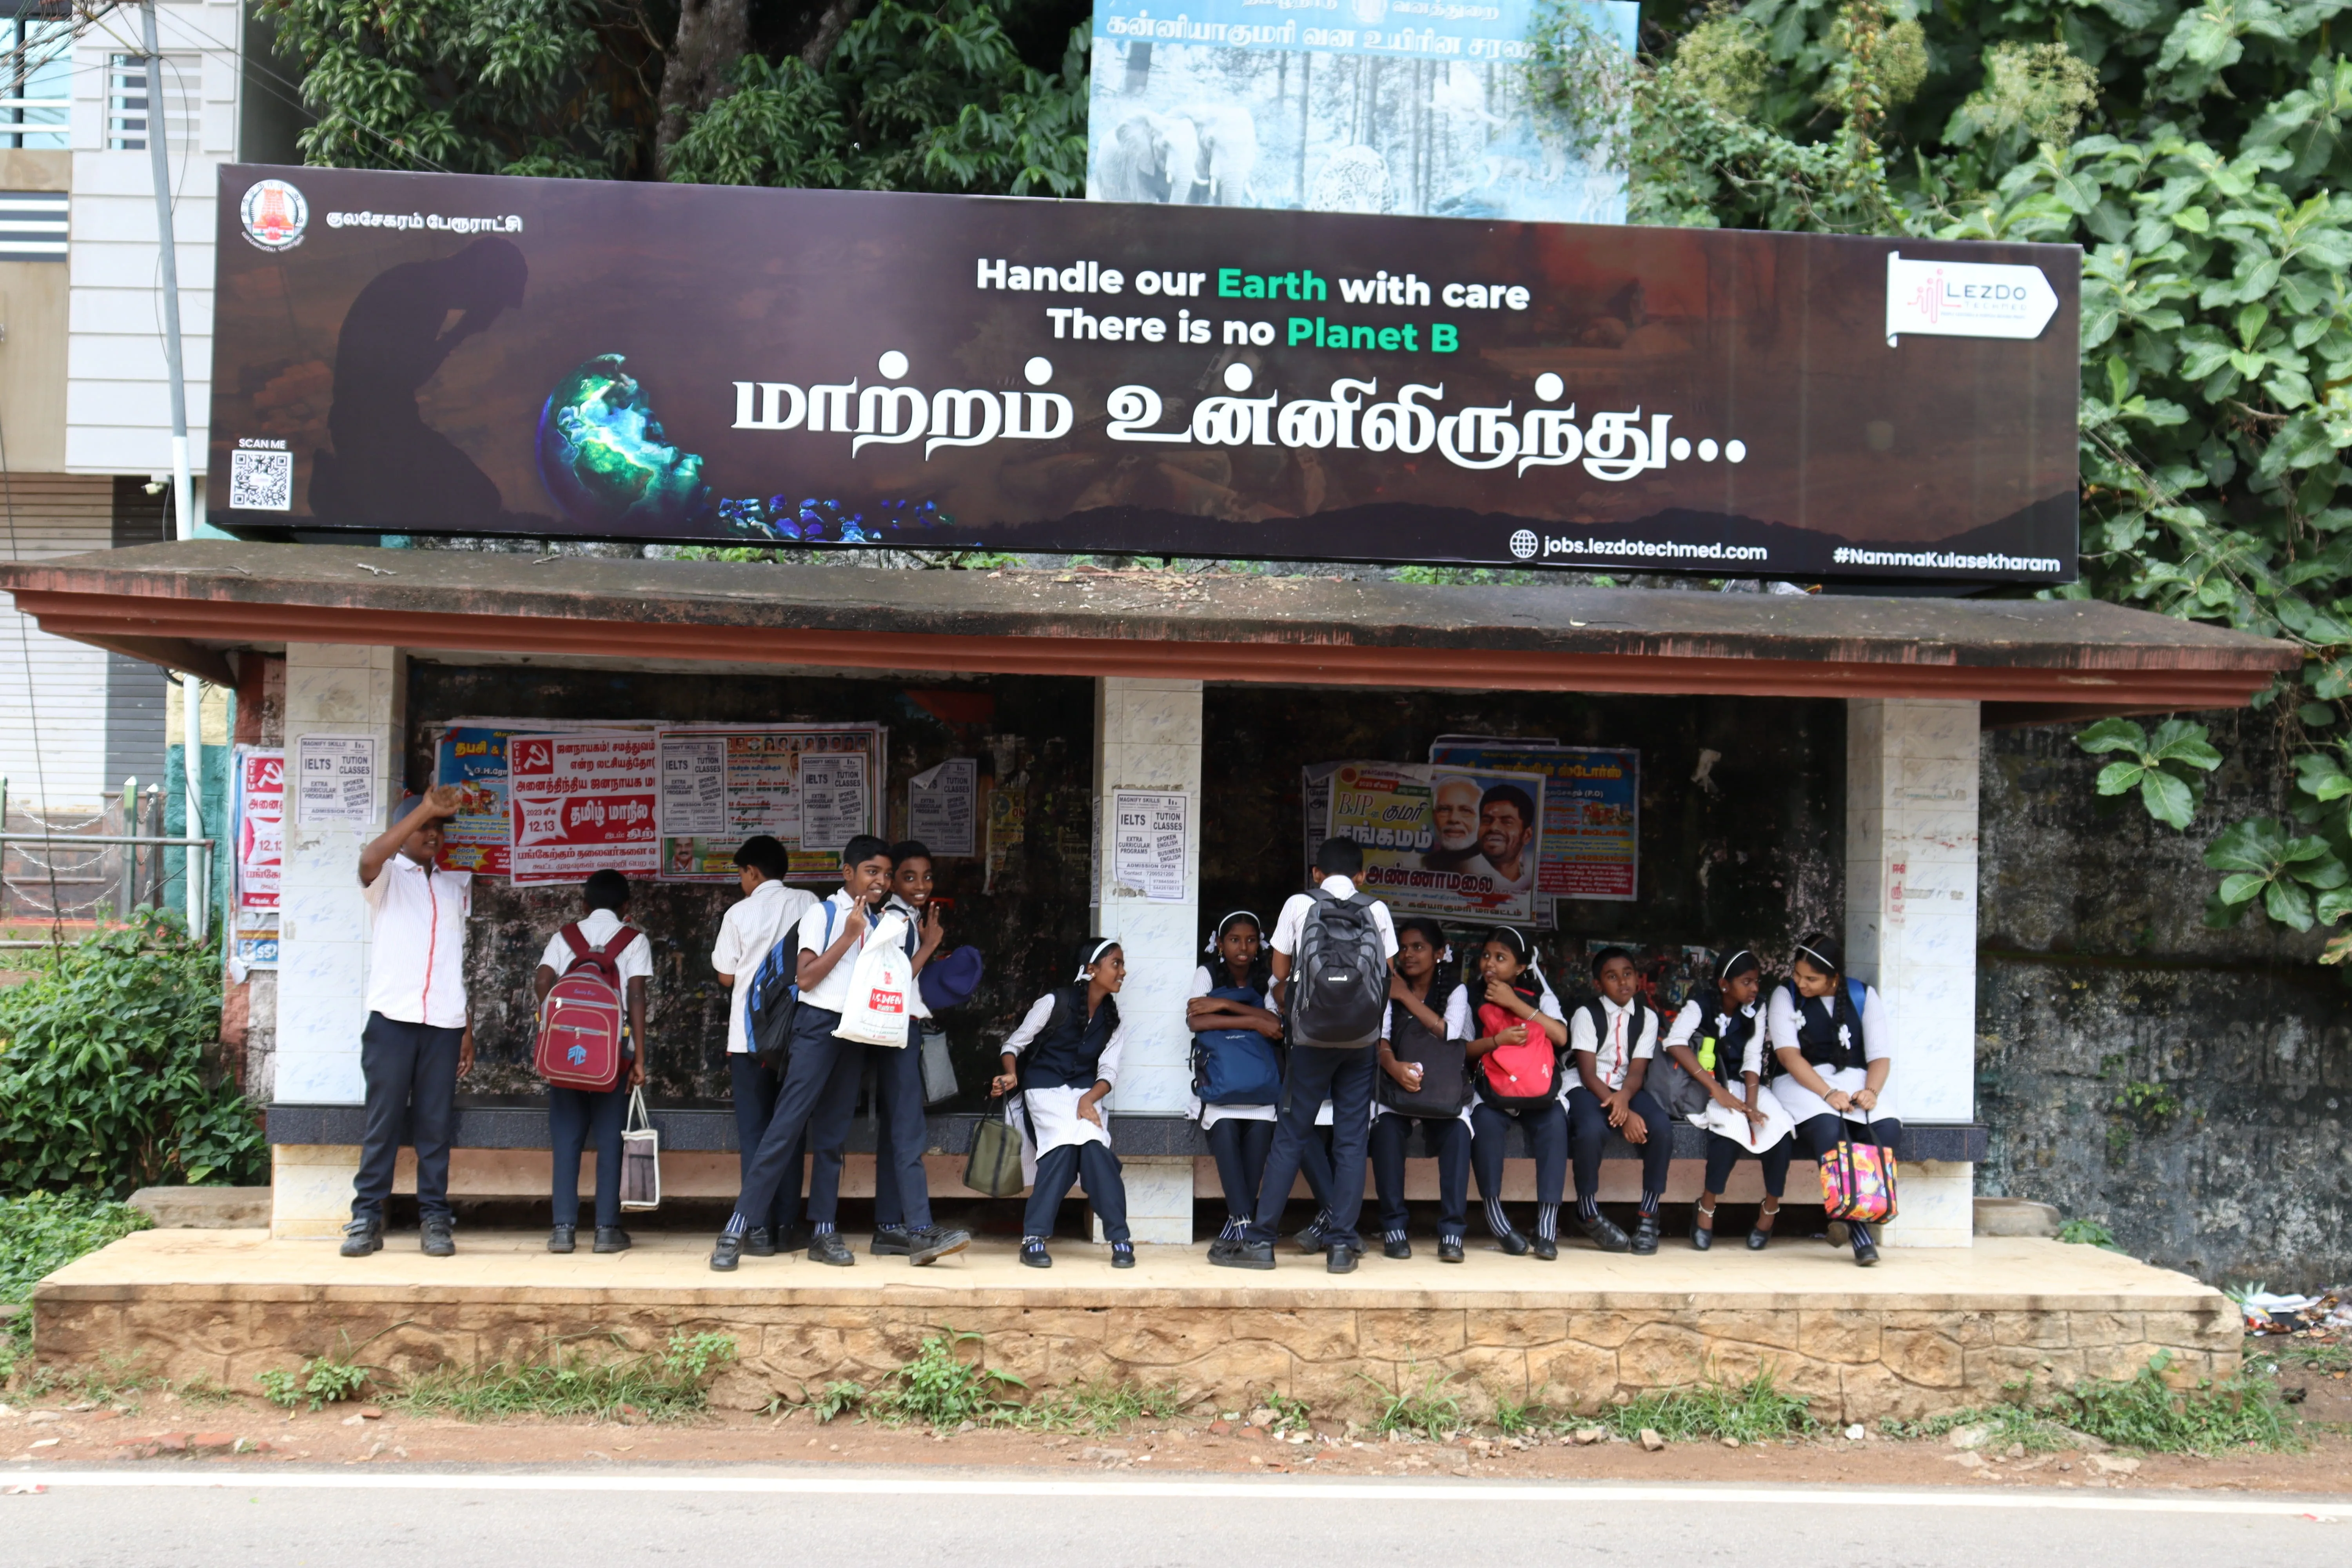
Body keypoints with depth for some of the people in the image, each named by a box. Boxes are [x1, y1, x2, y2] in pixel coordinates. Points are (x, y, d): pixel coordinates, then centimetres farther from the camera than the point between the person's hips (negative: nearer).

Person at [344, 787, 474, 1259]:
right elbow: (369, 858, -20)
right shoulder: (388, 876, 7)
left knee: (435, 1126, 3)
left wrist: (468, 1029, 14)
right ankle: (367, 1218, 3)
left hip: (444, 1024, 3)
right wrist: (425, 808, -25)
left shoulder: (457, 884, 20)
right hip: (392, 1018, -3)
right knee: (382, 1122, -2)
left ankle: (434, 1220, 7)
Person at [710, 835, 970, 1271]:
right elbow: (806, 977, -11)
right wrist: (847, 937, -13)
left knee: (833, 1134, 8)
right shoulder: (823, 914, -3)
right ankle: (736, 1230, -11)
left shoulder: (877, 923, 16)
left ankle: (822, 1233, 11)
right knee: (786, 1126, -11)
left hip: (858, 1032, 6)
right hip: (818, 1026, -6)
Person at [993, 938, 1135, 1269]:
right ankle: (1034, 1238, -25)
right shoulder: (1055, 1003, -4)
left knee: (1094, 1146, -26)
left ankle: (1120, 1239, -22)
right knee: (1066, 1144, -30)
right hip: (1045, 1089, -3)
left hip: (1086, 1093, 3)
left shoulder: (1114, 1020, 10)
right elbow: (1014, 1045, 1)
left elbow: (1109, 1071, 3)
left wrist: (1088, 1099, -16)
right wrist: (1011, 1075, -19)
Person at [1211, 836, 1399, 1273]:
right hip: (1364, 1037, 2)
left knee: (1290, 1137, 2)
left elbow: (1280, 974, 6)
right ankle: (1342, 1244, 5)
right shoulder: (1377, 911, 5)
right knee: (1352, 1141, 6)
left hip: (1314, 1036, -1)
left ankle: (1259, 1240, 2)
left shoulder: (1298, 905, 1)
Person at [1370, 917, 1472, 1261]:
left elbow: (1448, 1033, -10)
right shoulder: (1388, 990, 10)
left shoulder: (1454, 990, 9)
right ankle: (1394, 1227, -25)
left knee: (1458, 1130, -32)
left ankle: (1452, 1231, -29)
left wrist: (1406, 997, -10)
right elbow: (1380, 1038, -6)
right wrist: (1394, 1067, -28)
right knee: (1386, 1128, -32)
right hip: (1397, 1085, 1)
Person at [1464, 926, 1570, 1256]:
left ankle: (1547, 1226, -30)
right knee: (1485, 1122, -34)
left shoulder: (1540, 996, 11)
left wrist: (1515, 1004, -10)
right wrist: (1498, 1040, -15)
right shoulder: (1472, 998, 10)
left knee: (1555, 1122, -32)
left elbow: (1560, 1036, -7)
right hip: (1492, 1093, 0)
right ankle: (1496, 1219, -23)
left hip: (1540, 1093, 0)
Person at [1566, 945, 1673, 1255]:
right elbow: (1588, 1074, -12)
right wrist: (1624, 1116, -24)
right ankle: (1588, 1212, -12)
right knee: (1592, 1129, -37)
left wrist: (1624, 1099, -27)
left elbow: (1637, 1070, -3)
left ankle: (1648, 1215, -14)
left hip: (1627, 1089, 3)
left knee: (1662, 1126, -29)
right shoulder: (1586, 1014, -4)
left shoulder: (1647, 1017, 6)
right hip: (1587, 1089, -3)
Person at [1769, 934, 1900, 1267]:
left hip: (1855, 1080, 2)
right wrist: (1827, 1093, -24)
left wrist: (1871, 1091, -21)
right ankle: (1857, 1227, -32)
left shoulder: (1864, 996, 6)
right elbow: (1789, 1054, -11)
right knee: (1828, 1129, -36)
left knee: (1888, 1131, -31)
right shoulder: (1785, 996, 1)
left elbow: (1880, 1055, 1)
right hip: (1803, 1083, -2)